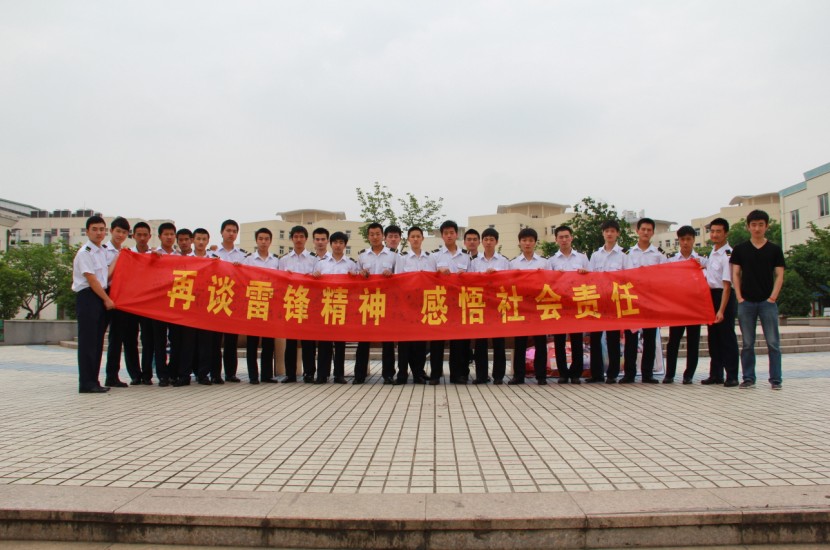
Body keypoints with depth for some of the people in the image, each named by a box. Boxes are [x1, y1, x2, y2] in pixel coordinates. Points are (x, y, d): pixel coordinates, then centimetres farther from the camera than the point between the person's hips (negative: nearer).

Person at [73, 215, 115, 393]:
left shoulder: (102, 252, 17)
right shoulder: (85, 253, -9)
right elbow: (91, 280, -13)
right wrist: (107, 299, -10)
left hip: (100, 298, 8)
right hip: (87, 297, -8)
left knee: (98, 342, 10)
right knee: (88, 342, -6)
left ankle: (93, 381, 16)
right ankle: (86, 383, -3)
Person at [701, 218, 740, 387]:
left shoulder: (727, 255, -17)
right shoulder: (712, 253, 11)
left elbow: (726, 285, -20)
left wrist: (721, 310, -24)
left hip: (724, 297, -9)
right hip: (711, 296, 9)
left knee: (727, 338, -2)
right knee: (713, 338, 13)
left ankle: (732, 376, 6)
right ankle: (716, 375, 22)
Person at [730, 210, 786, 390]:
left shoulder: (775, 249, 5)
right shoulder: (740, 249, 6)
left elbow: (779, 275, 3)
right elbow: (735, 274, 5)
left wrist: (773, 297, -7)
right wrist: (739, 297, -3)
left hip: (767, 302, -1)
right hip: (746, 302, 1)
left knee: (773, 343, 0)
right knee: (747, 344, 6)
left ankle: (775, 379, 6)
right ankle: (748, 378, 13)